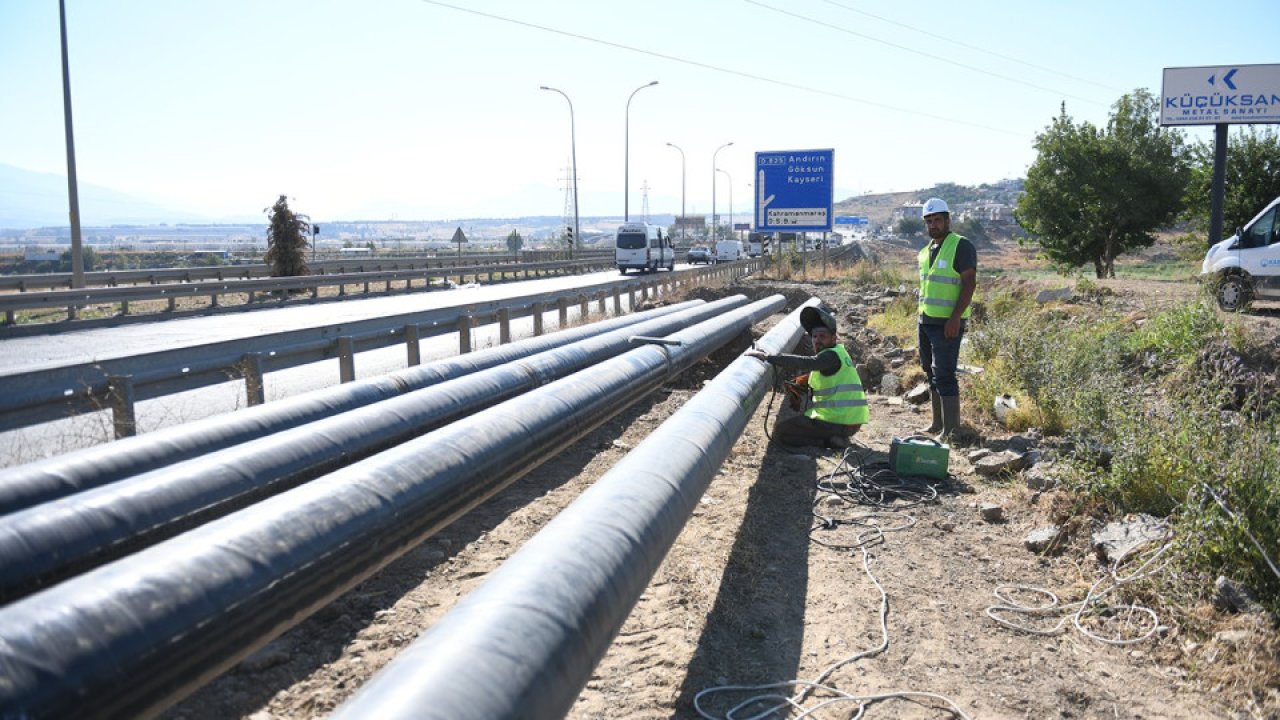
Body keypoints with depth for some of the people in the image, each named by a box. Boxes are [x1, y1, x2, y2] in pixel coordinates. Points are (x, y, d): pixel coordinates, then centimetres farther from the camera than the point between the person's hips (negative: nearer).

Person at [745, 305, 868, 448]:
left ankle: (828, 441, -10)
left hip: (838, 422, -10)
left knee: (780, 429, -3)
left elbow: (807, 362, -31)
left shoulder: (832, 356, -14)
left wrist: (767, 357, -35)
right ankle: (834, 437, 11)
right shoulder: (839, 352, 16)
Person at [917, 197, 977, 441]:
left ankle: (951, 430, -5)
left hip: (948, 323, -8)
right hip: (926, 320, 8)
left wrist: (955, 318, -23)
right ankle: (938, 424, 23)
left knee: (944, 375, -10)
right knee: (932, 374, 13)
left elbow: (970, 282, -15)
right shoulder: (926, 251, 15)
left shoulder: (961, 246, -9)